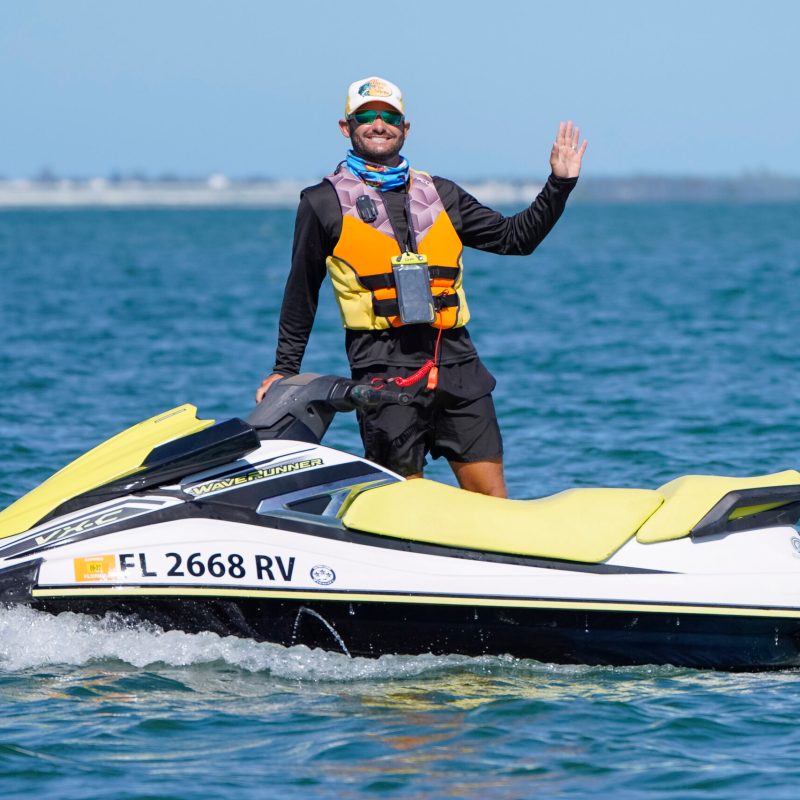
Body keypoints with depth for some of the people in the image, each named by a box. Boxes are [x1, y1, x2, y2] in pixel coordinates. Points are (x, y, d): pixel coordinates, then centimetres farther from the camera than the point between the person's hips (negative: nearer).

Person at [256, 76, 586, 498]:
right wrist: (285, 369, 14)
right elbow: (302, 291, 14)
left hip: (456, 361, 4)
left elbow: (515, 237, 22)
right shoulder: (325, 202, 9)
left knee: (491, 496, -1)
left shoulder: (440, 194, 19)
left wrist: (560, 185, 12)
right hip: (385, 367, -4)